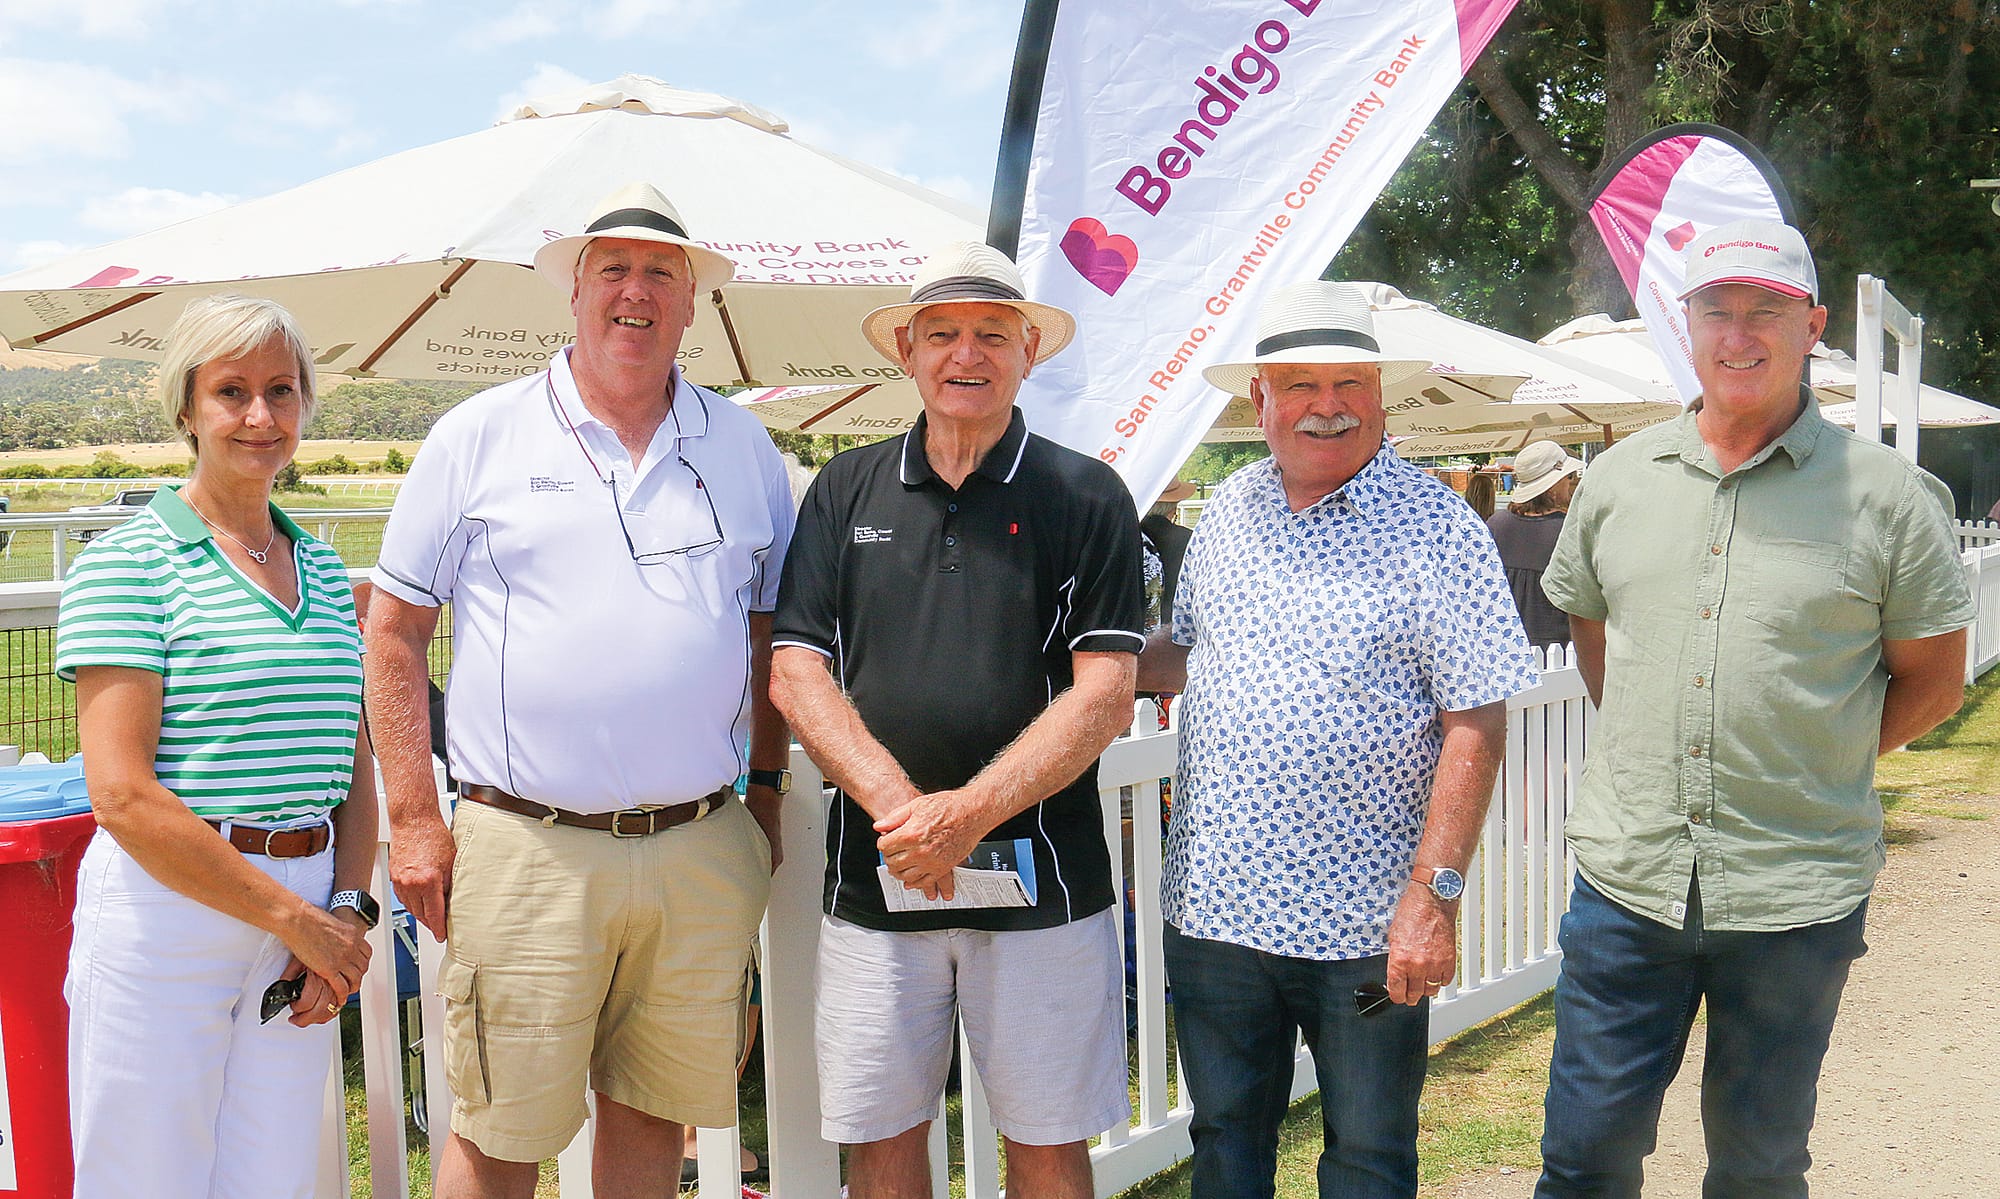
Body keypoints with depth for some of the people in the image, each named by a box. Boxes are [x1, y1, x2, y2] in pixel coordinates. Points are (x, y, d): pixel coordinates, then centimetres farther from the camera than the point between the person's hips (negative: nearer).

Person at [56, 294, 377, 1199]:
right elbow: (122, 794, -14)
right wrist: (298, 917, -12)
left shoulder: (323, 570, 13)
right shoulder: (129, 561, -6)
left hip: (308, 907, 5)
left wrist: (348, 910, -2)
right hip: (165, 911, -5)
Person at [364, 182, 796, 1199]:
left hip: (702, 851, 3)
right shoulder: (479, 438, 3)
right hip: (527, 849, -2)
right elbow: (394, 628, 3)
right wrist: (413, 818, -3)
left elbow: (772, 634, 17)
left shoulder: (742, 448, 11)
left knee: (653, 1110, 13)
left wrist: (767, 792, 11)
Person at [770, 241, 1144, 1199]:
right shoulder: (846, 491, 8)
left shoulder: (1086, 498, 1)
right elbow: (795, 672, 2)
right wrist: (898, 807, -14)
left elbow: (1105, 696, -6)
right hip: (873, 876, 2)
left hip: (1038, 883, -2)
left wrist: (966, 815, -17)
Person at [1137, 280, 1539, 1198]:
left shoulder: (1435, 529, -9)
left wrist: (1432, 897, -18)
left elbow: (1475, 727, -13)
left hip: (1365, 923, -4)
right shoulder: (1226, 512, 7)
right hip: (1213, 908, 5)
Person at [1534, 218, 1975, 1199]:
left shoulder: (1882, 493, -4)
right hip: (1626, 875, 2)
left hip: (1798, 894, -2)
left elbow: (1933, 678, 4)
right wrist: (1646, 750, 9)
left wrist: (1816, 766, -3)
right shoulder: (1619, 477, 6)